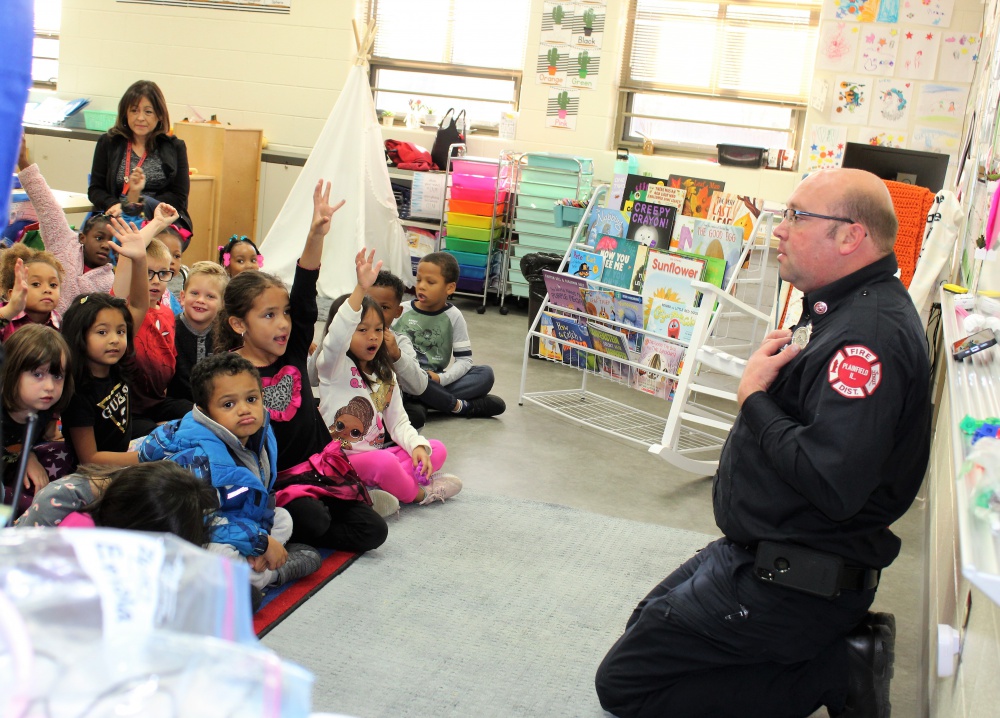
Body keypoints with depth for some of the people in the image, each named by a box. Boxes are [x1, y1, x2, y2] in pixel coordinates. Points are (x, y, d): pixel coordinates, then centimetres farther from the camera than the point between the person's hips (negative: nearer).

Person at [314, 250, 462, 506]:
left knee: (437, 449, -8)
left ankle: (378, 487, -26)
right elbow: (336, 336, -32)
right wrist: (360, 289, -43)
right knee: (383, 462, -36)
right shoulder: (334, 366, -8)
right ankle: (416, 494, -7)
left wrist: (418, 446, -11)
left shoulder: (385, 375, 13)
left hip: (377, 453, 8)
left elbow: (398, 422, 11)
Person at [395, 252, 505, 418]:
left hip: (435, 381, 2)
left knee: (485, 373, -16)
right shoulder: (401, 311, 1)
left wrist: (440, 378, -18)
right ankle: (460, 405, -19)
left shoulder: (453, 316, 2)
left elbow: (464, 359, -2)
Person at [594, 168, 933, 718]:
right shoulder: (845, 308, 8)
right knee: (648, 622, 27)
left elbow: (833, 483, -35)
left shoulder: (869, 332, -26)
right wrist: (771, 369, -7)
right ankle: (844, 646, 13)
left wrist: (754, 399, -21)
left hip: (788, 586, -11)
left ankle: (838, 672, -5)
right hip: (762, 554, 11)